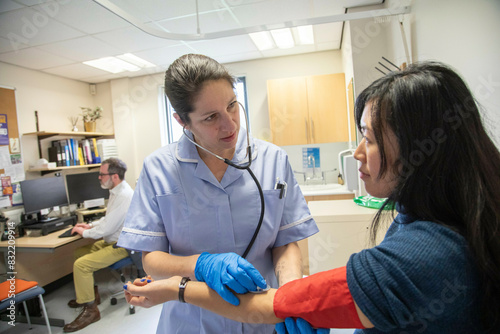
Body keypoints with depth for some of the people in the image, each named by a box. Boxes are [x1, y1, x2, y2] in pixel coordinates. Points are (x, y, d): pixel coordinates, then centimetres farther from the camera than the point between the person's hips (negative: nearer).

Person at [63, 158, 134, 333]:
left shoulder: (123, 195, -27)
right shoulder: (116, 191, 7)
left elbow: (107, 228, -25)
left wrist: (85, 232, -9)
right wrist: (90, 225, 10)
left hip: (120, 246, -11)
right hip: (111, 241, 11)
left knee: (81, 265, -17)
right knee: (79, 252, 16)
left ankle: (90, 310, -1)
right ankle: (90, 293, 31)